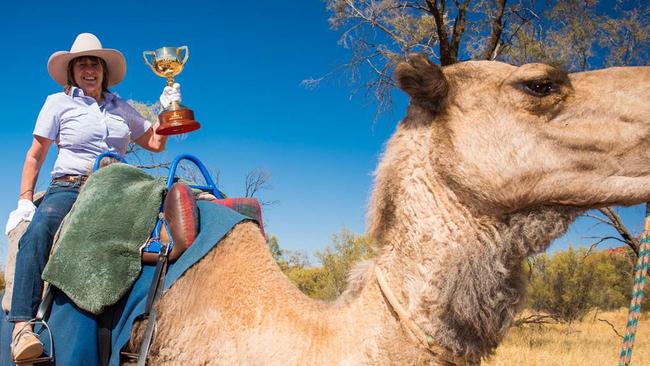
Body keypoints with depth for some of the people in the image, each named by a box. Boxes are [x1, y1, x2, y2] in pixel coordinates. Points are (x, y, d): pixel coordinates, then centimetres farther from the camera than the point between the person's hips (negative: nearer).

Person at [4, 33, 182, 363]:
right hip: (68, 187, -3)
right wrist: (24, 200, -1)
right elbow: (34, 156, 9)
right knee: (40, 227, -37)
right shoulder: (58, 103, 9)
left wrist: (167, 109, 11)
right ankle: (22, 324, -43)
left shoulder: (121, 108, 19)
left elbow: (155, 143, 25)